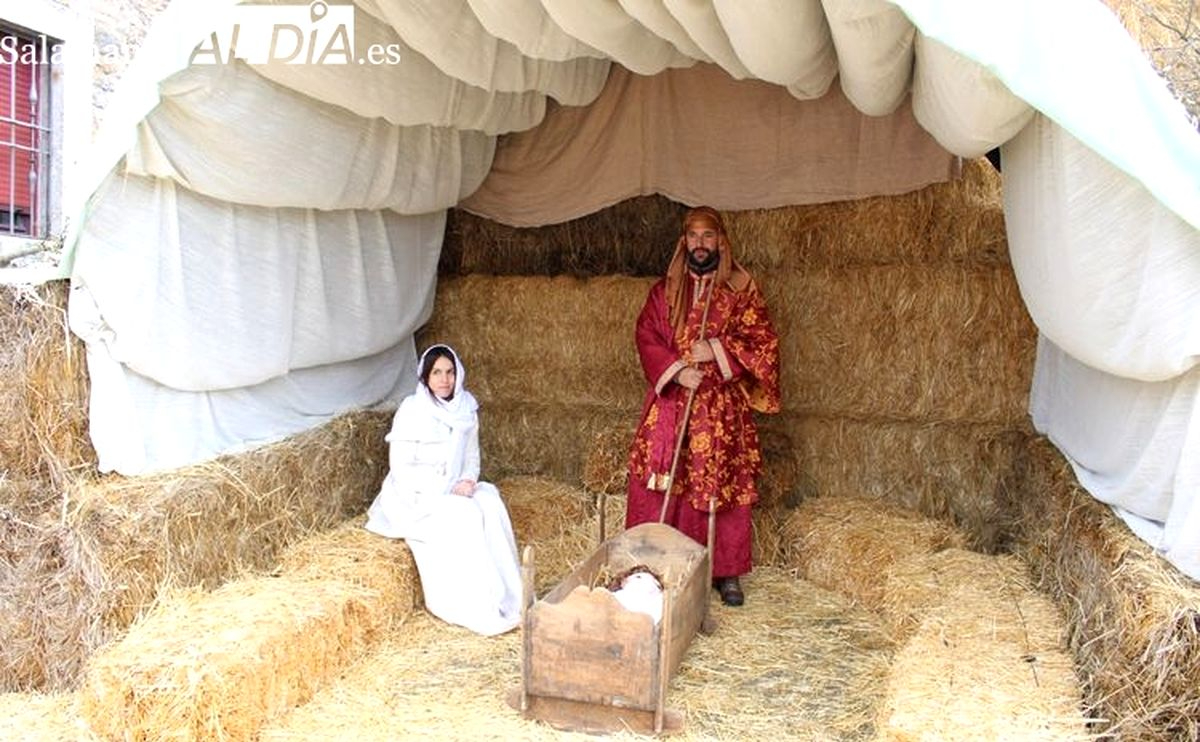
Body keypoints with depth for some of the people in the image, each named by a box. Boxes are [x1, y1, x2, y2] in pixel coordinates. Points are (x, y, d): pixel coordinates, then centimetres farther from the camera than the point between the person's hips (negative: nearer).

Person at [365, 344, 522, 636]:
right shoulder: (411, 411, -15)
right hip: (417, 496, -5)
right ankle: (478, 609, -21)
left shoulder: (466, 407, 1)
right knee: (464, 517, -30)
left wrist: (468, 480, -11)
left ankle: (504, 597, -19)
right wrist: (445, 489, -22)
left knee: (491, 505, -25)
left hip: (455, 490, 5)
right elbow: (401, 467, -16)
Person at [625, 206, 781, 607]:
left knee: (723, 488, 2)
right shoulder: (665, 290, 10)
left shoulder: (742, 289, 3)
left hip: (723, 407, -2)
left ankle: (727, 573, 15)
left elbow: (763, 342, -2)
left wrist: (716, 351, -14)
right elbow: (646, 337, 2)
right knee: (659, 486, 0)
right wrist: (677, 370, -14)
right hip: (670, 404, 2)